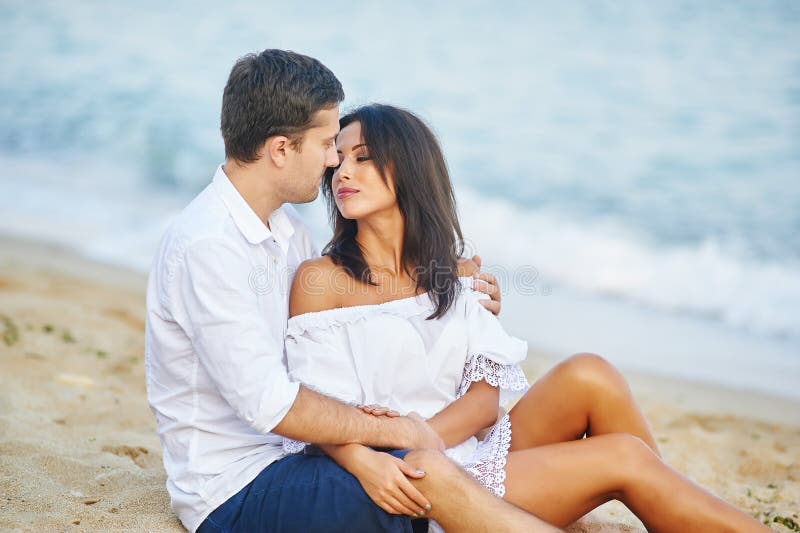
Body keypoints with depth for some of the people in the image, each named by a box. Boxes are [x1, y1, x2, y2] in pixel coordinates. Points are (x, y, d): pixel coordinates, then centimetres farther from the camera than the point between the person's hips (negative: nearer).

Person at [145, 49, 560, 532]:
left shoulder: (286, 226, 9)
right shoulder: (206, 247, -20)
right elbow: (271, 405, -25)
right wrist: (395, 430, -16)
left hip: (282, 458, 9)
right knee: (428, 473, -26)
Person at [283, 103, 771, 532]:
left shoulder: (456, 276, 13)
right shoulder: (322, 279, -1)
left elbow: (486, 395, 2)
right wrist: (365, 462, -31)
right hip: (410, 489, -5)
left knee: (587, 374, -19)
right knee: (624, 460, -18)